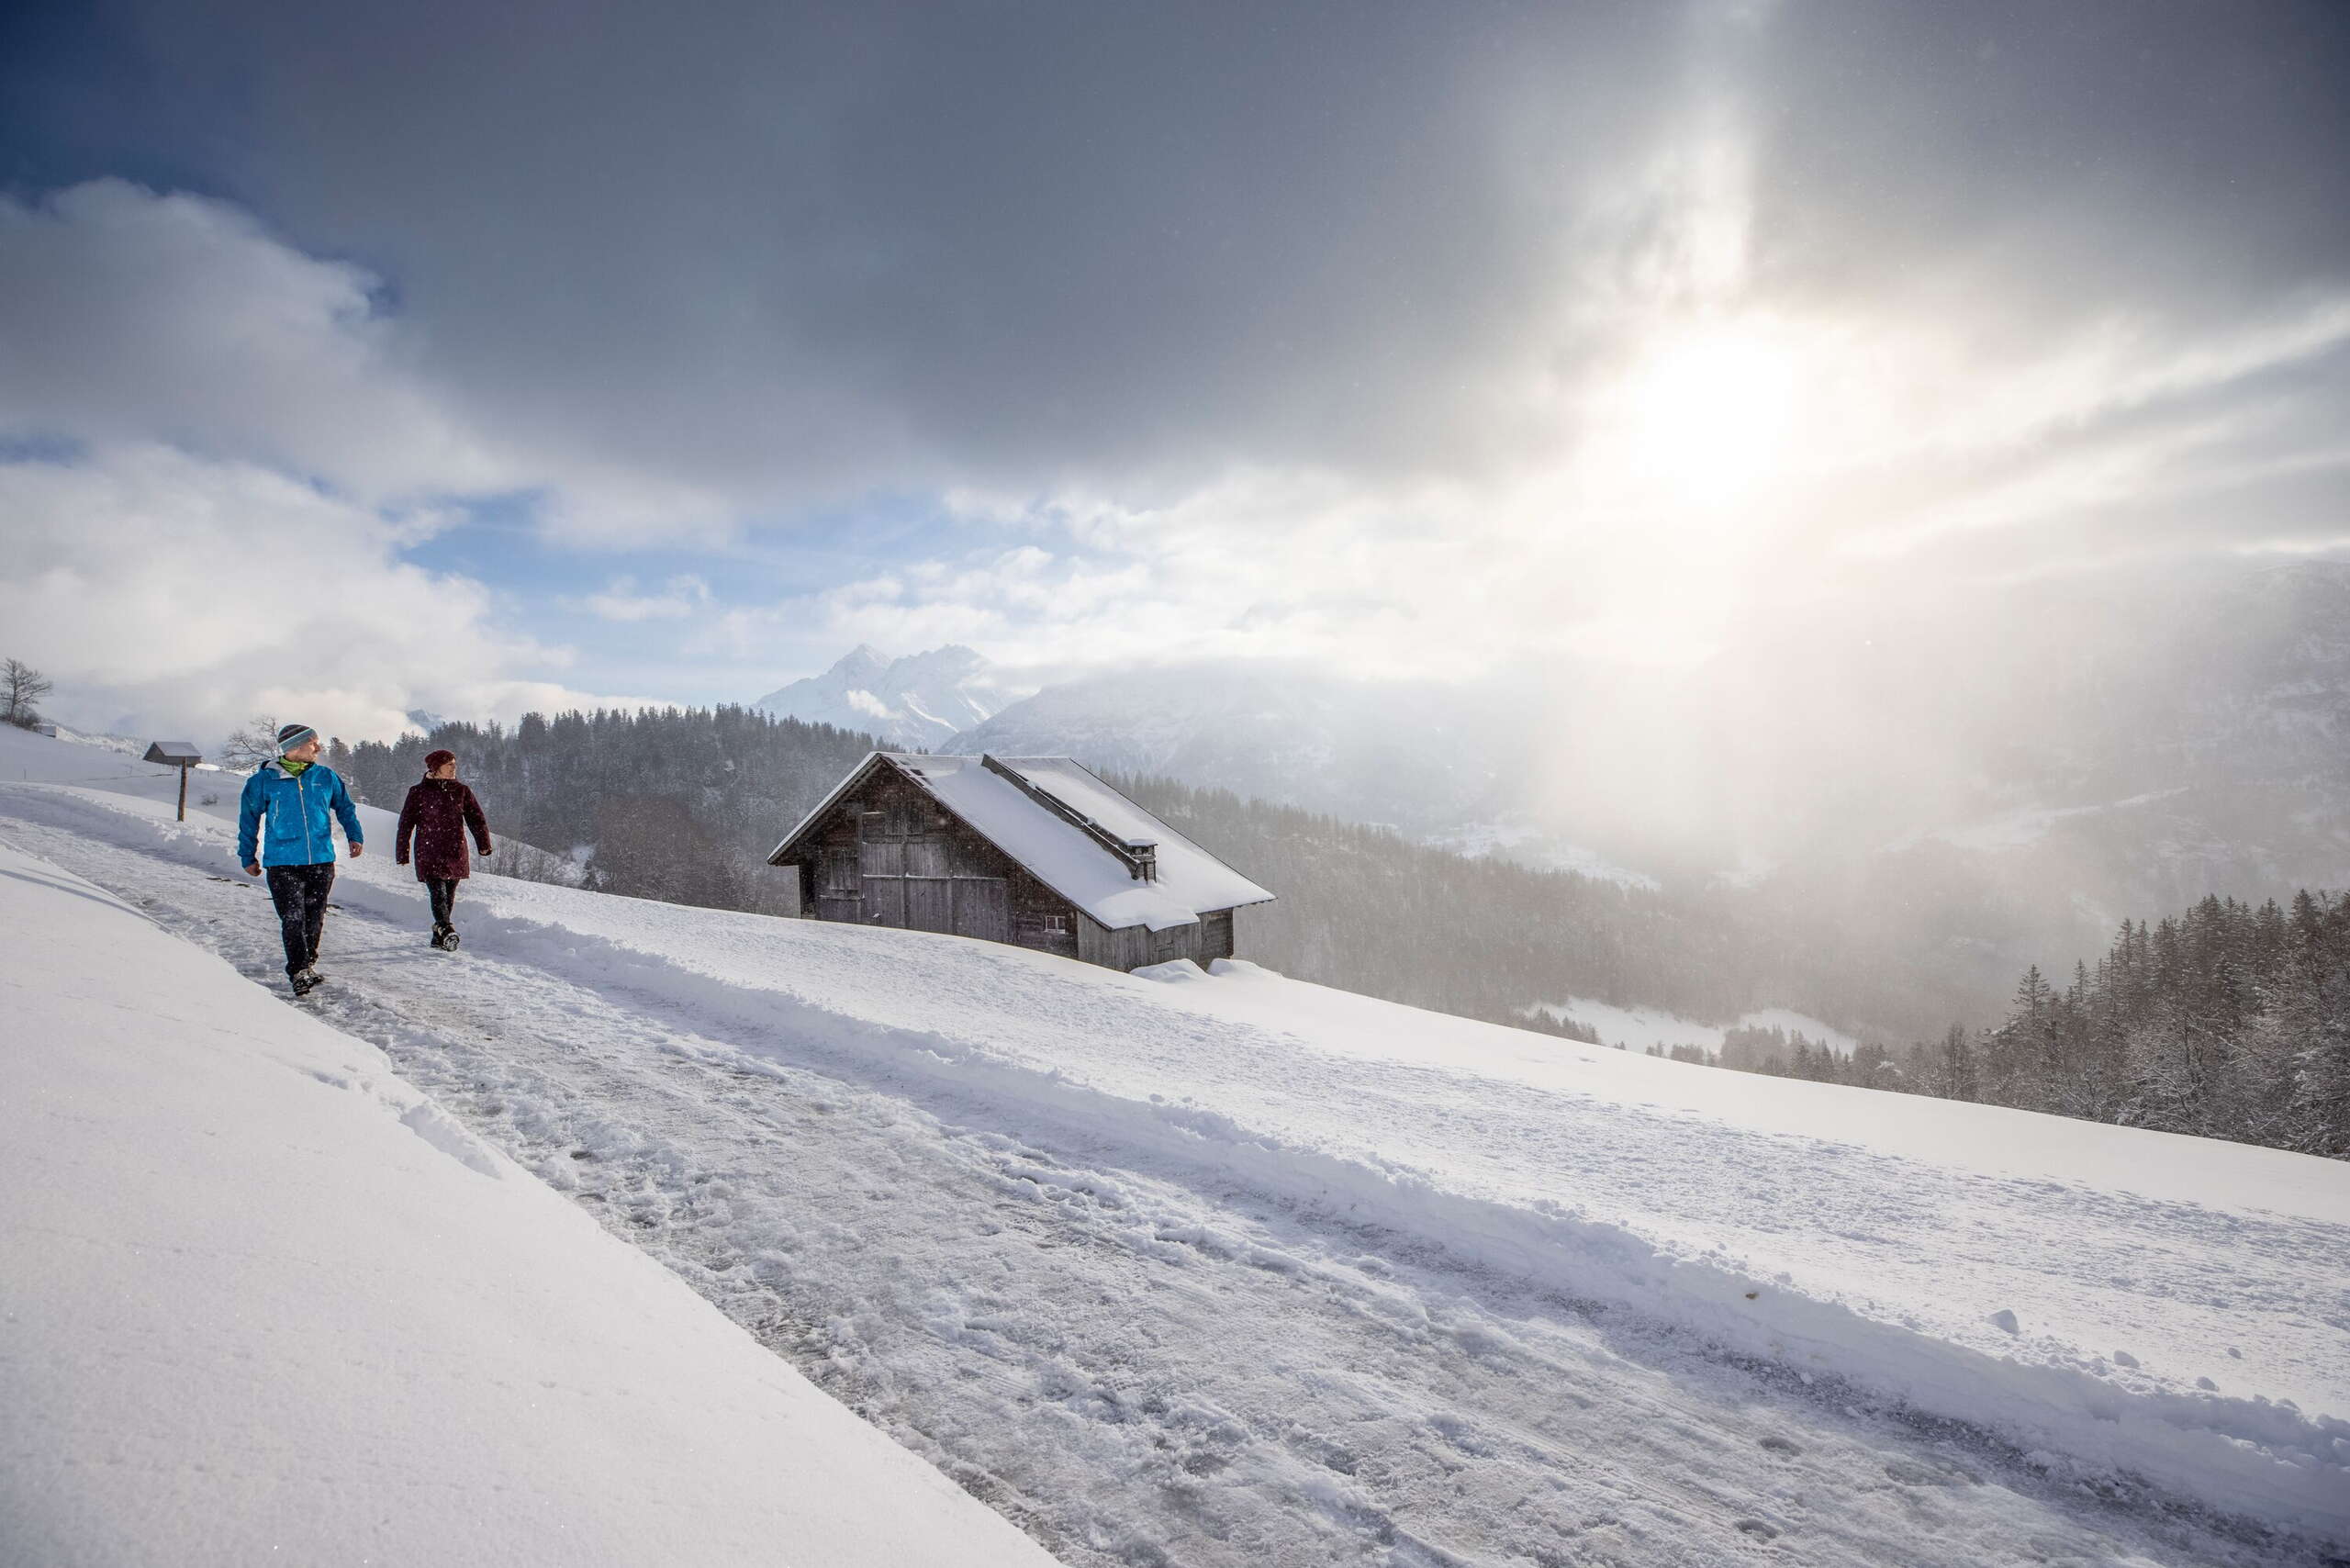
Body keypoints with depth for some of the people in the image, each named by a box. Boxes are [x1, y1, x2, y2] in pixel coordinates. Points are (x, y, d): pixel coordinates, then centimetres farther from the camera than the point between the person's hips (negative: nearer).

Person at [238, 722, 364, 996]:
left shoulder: (327, 777, 7)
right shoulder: (264, 780, 0)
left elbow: (345, 807, 21)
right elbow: (249, 819, 11)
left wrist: (355, 836, 9)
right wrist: (248, 856, 13)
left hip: (322, 861, 3)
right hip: (282, 863, -3)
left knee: (314, 919, 10)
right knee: (293, 919, -8)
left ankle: (309, 965, 24)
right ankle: (299, 972, -3)